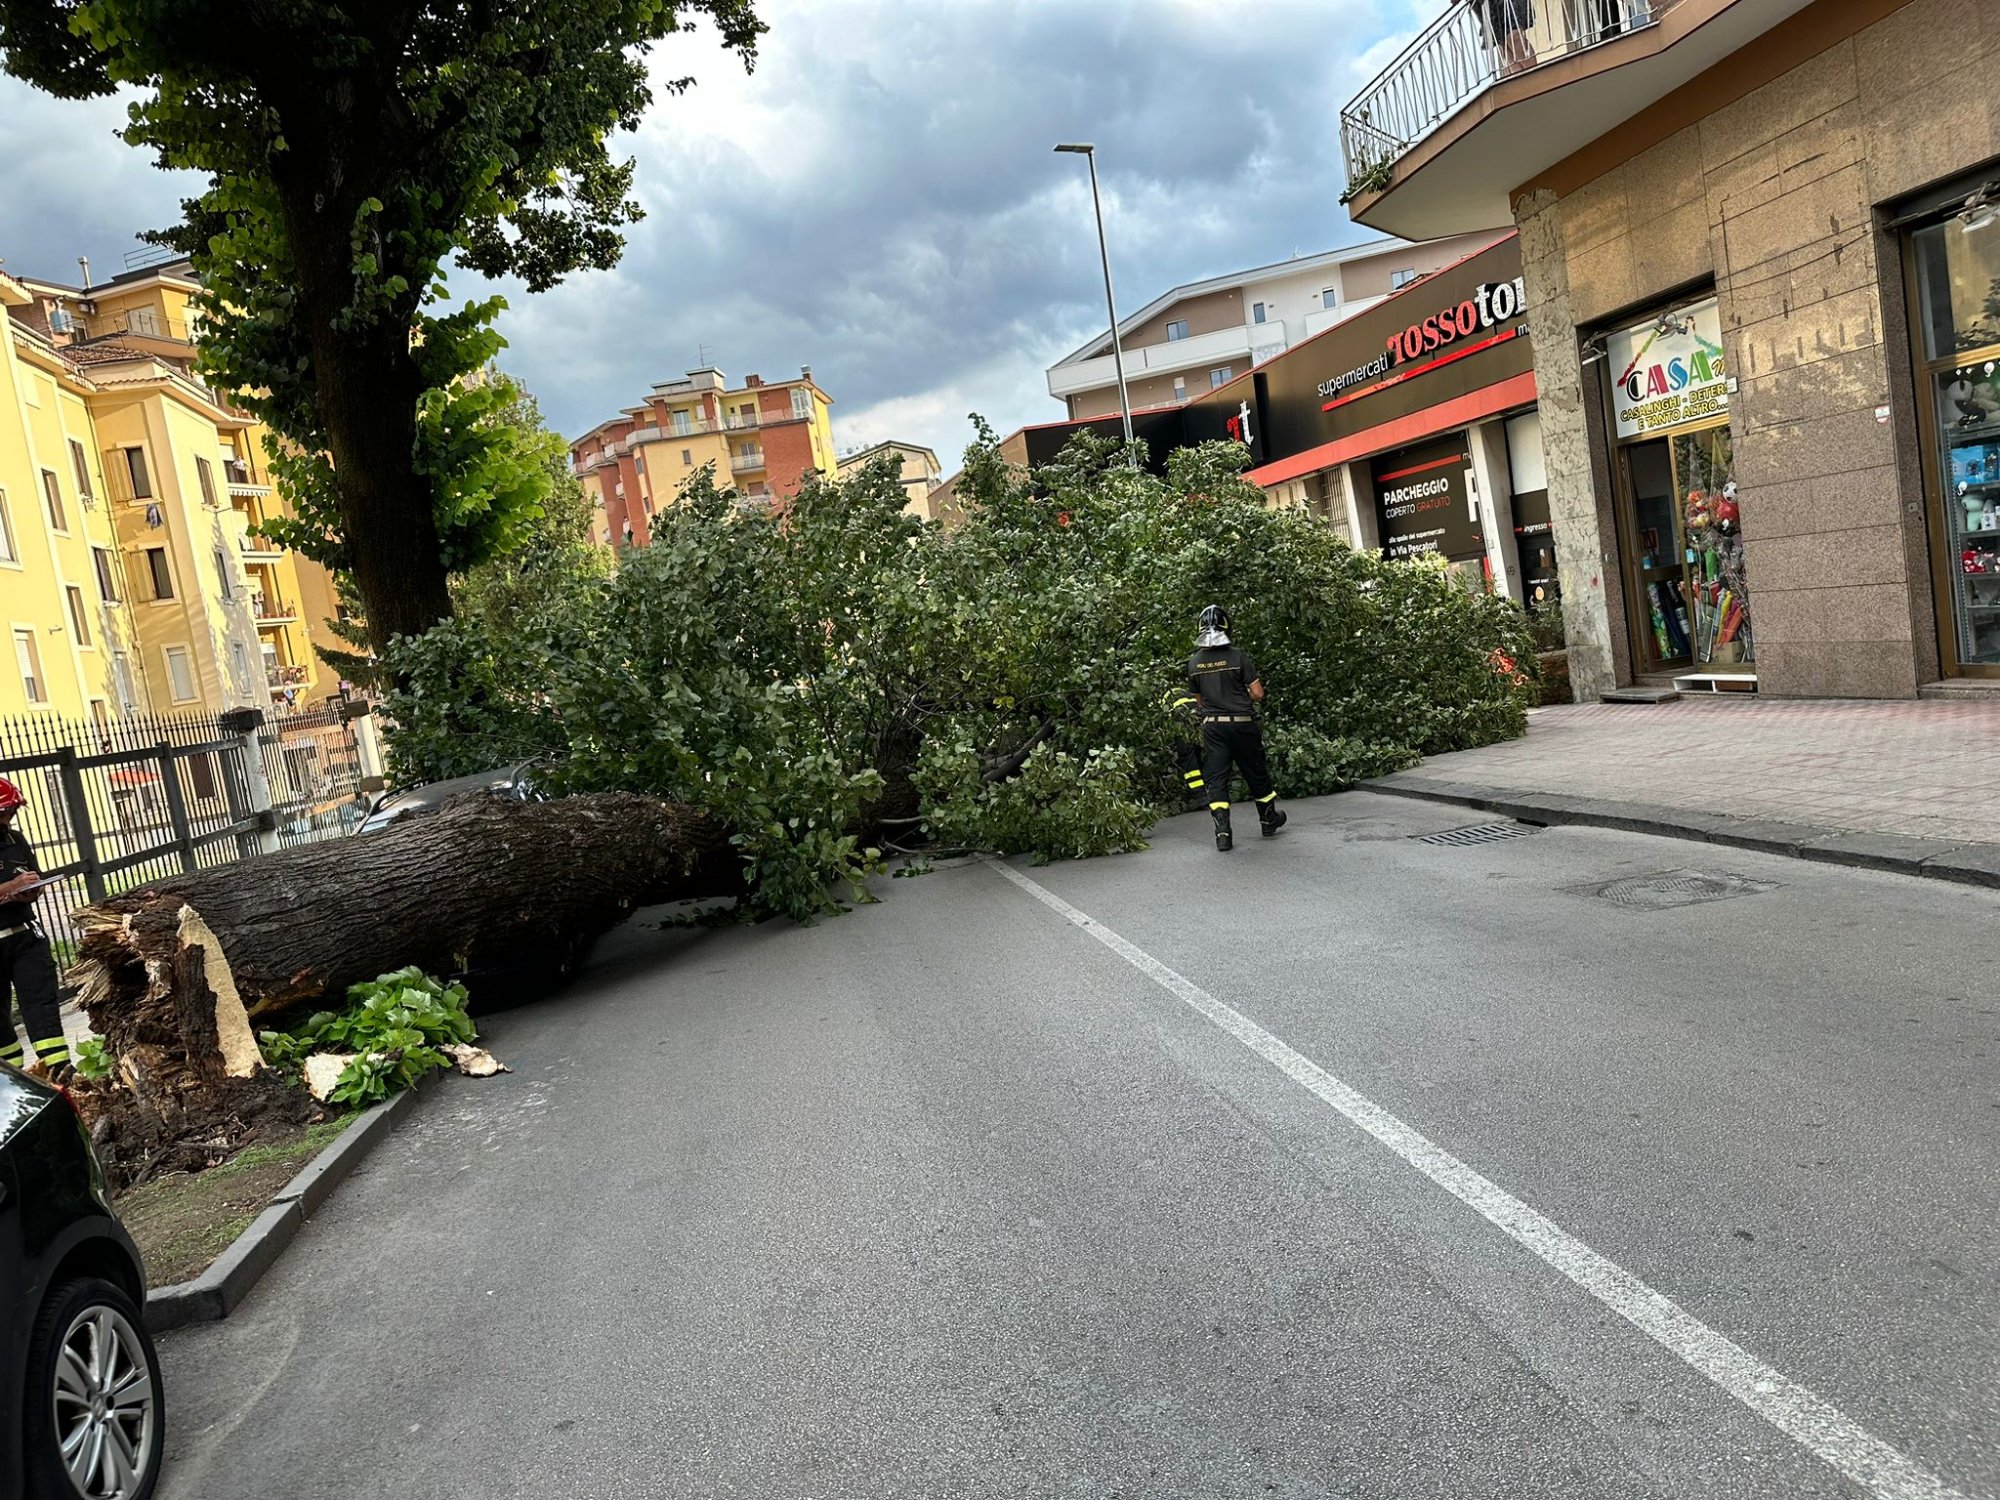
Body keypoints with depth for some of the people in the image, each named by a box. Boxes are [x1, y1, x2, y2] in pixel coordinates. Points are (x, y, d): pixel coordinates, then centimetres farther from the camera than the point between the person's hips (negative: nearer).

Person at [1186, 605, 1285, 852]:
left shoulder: (1194, 663, 1)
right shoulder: (1239, 657, -11)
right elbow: (1258, 694, -9)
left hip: (1212, 726, 2)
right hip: (1242, 723, -2)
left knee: (1216, 778, 2)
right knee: (1256, 773, 14)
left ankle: (1222, 831, -9)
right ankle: (1269, 819, 32)